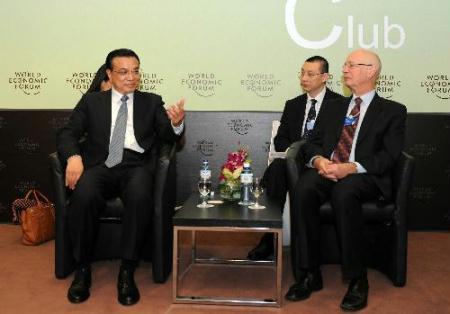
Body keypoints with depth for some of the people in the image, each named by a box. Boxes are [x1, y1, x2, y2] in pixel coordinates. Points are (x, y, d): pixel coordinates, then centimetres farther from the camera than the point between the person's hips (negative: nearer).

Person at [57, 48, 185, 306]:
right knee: (83, 196, -32)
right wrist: (73, 156, -13)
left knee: (140, 197, -35)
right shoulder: (92, 100, 17)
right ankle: (82, 269, -11)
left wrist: (177, 123, -20)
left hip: (136, 164, 0)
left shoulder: (151, 101, 17)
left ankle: (127, 271, -20)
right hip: (100, 164, 1)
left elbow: (168, 136, 5)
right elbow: (68, 133, 10)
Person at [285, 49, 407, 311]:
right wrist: (319, 160, -10)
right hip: (326, 171, 4)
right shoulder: (333, 108, 23)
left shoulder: (393, 111, 9)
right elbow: (313, 143, 16)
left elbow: (389, 155, -3)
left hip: (365, 176, -3)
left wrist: (351, 167, -20)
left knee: (344, 193, -38)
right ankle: (310, 274, -20)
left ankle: (357, 280, -23)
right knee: (303, 190, -31)